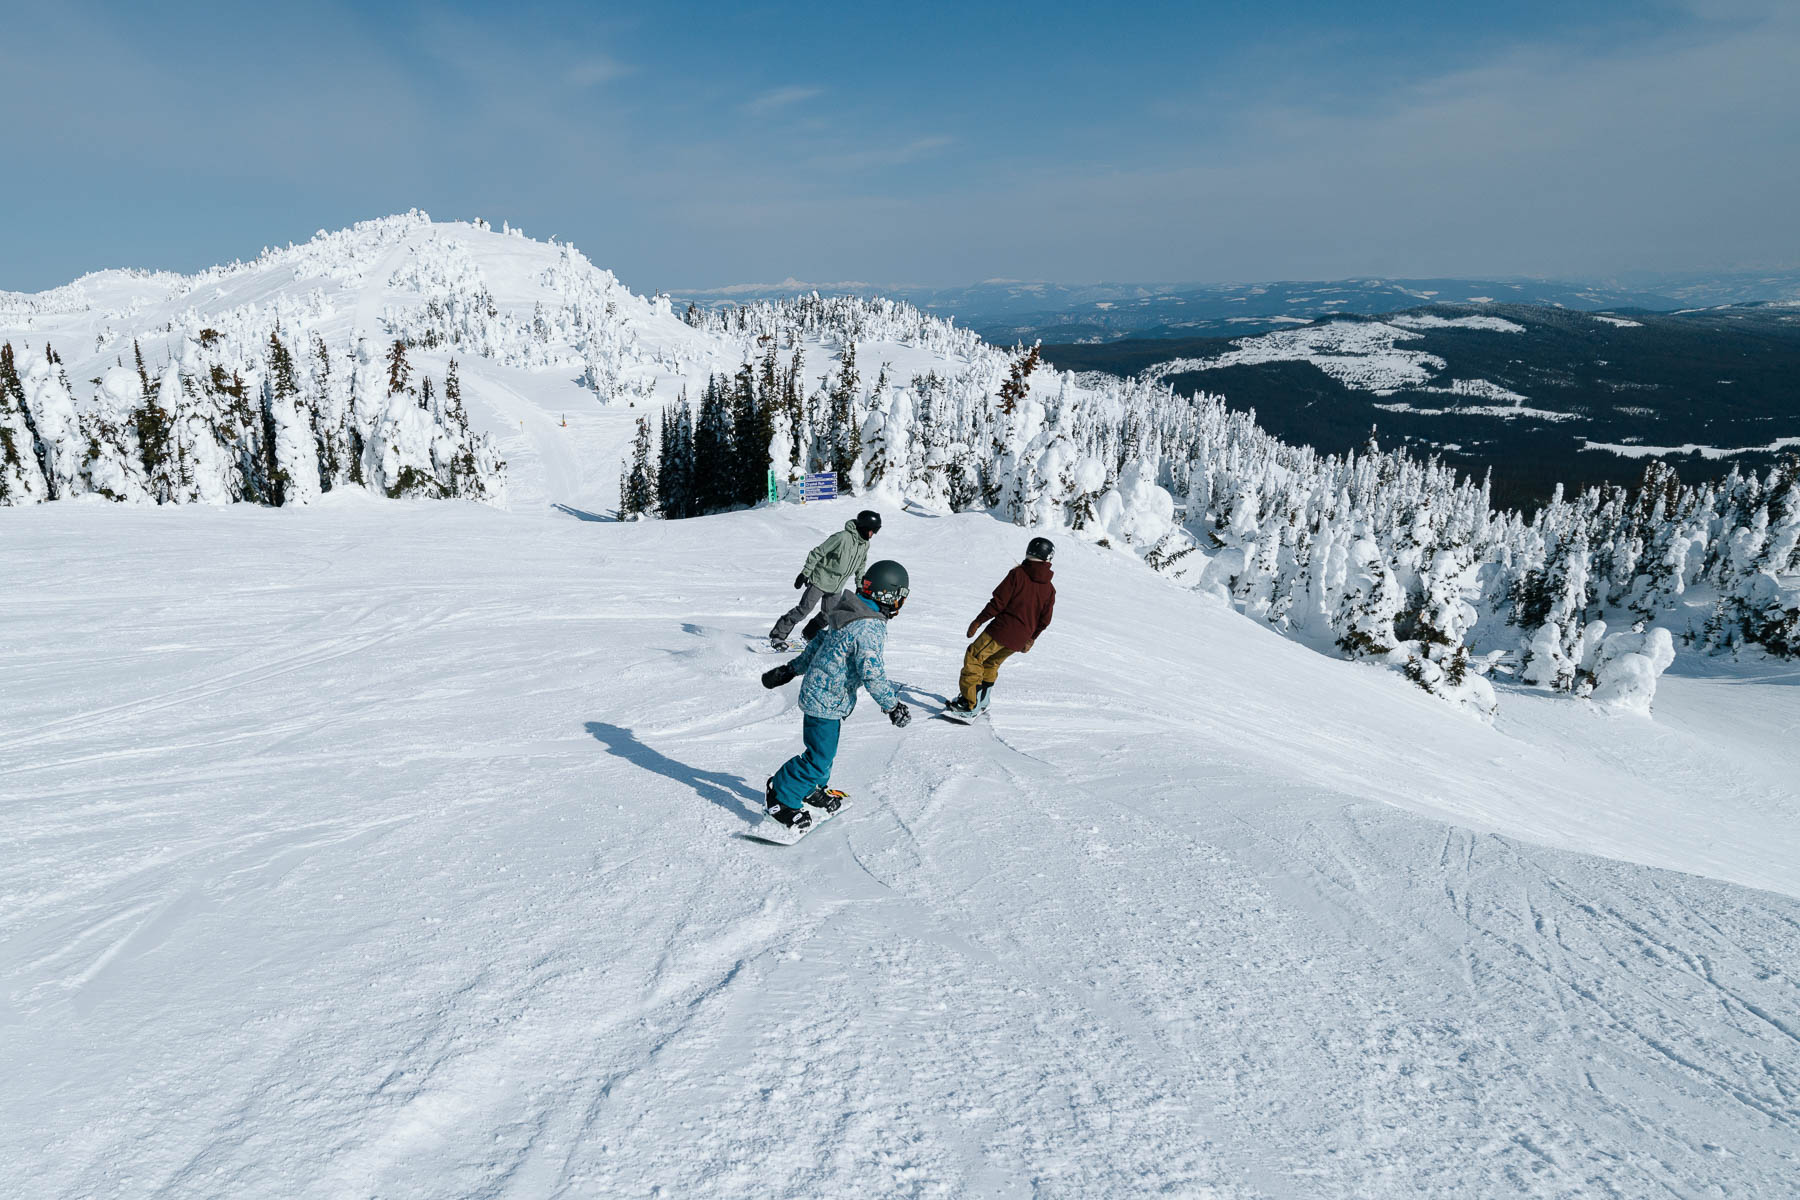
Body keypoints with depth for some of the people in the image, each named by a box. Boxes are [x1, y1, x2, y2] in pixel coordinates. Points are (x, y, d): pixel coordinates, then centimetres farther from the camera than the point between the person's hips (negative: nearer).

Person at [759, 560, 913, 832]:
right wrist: (892, 705, -14)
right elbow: (873, 674, -27)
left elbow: (819, 641, 14)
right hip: (827, 702, -10)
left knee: (825, 749, 24)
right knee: (820, 757, -1)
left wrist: (791, 669, 22)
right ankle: (780, 799, 10)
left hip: (817, 692, 10)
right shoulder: (870, 629, -26)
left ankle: (812, 789, 42)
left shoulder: (848, 615, 5)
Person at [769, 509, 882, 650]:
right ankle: (777, 635, 0)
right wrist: (805, 573, -18)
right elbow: (817, 552, -19)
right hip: (821, 579, -7)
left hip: (836, 587, 7)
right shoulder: (843, 537, -23)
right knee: (803, 609, -8)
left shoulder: (865, 544, 2)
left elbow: (861, 564, 21)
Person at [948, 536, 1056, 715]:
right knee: (992, 663, 25)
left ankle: (968, 703, -3)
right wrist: (1032, 638, 27)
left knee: (974, 658, 3)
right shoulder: (1050, 589, 6)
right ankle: (982, 700, 29)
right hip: (1020, 639, 6)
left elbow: (998, 602, -12)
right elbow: (1044, 620, 12)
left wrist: (978, 621, -4)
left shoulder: (1017, 574, -8)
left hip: (1002, 629, -6)